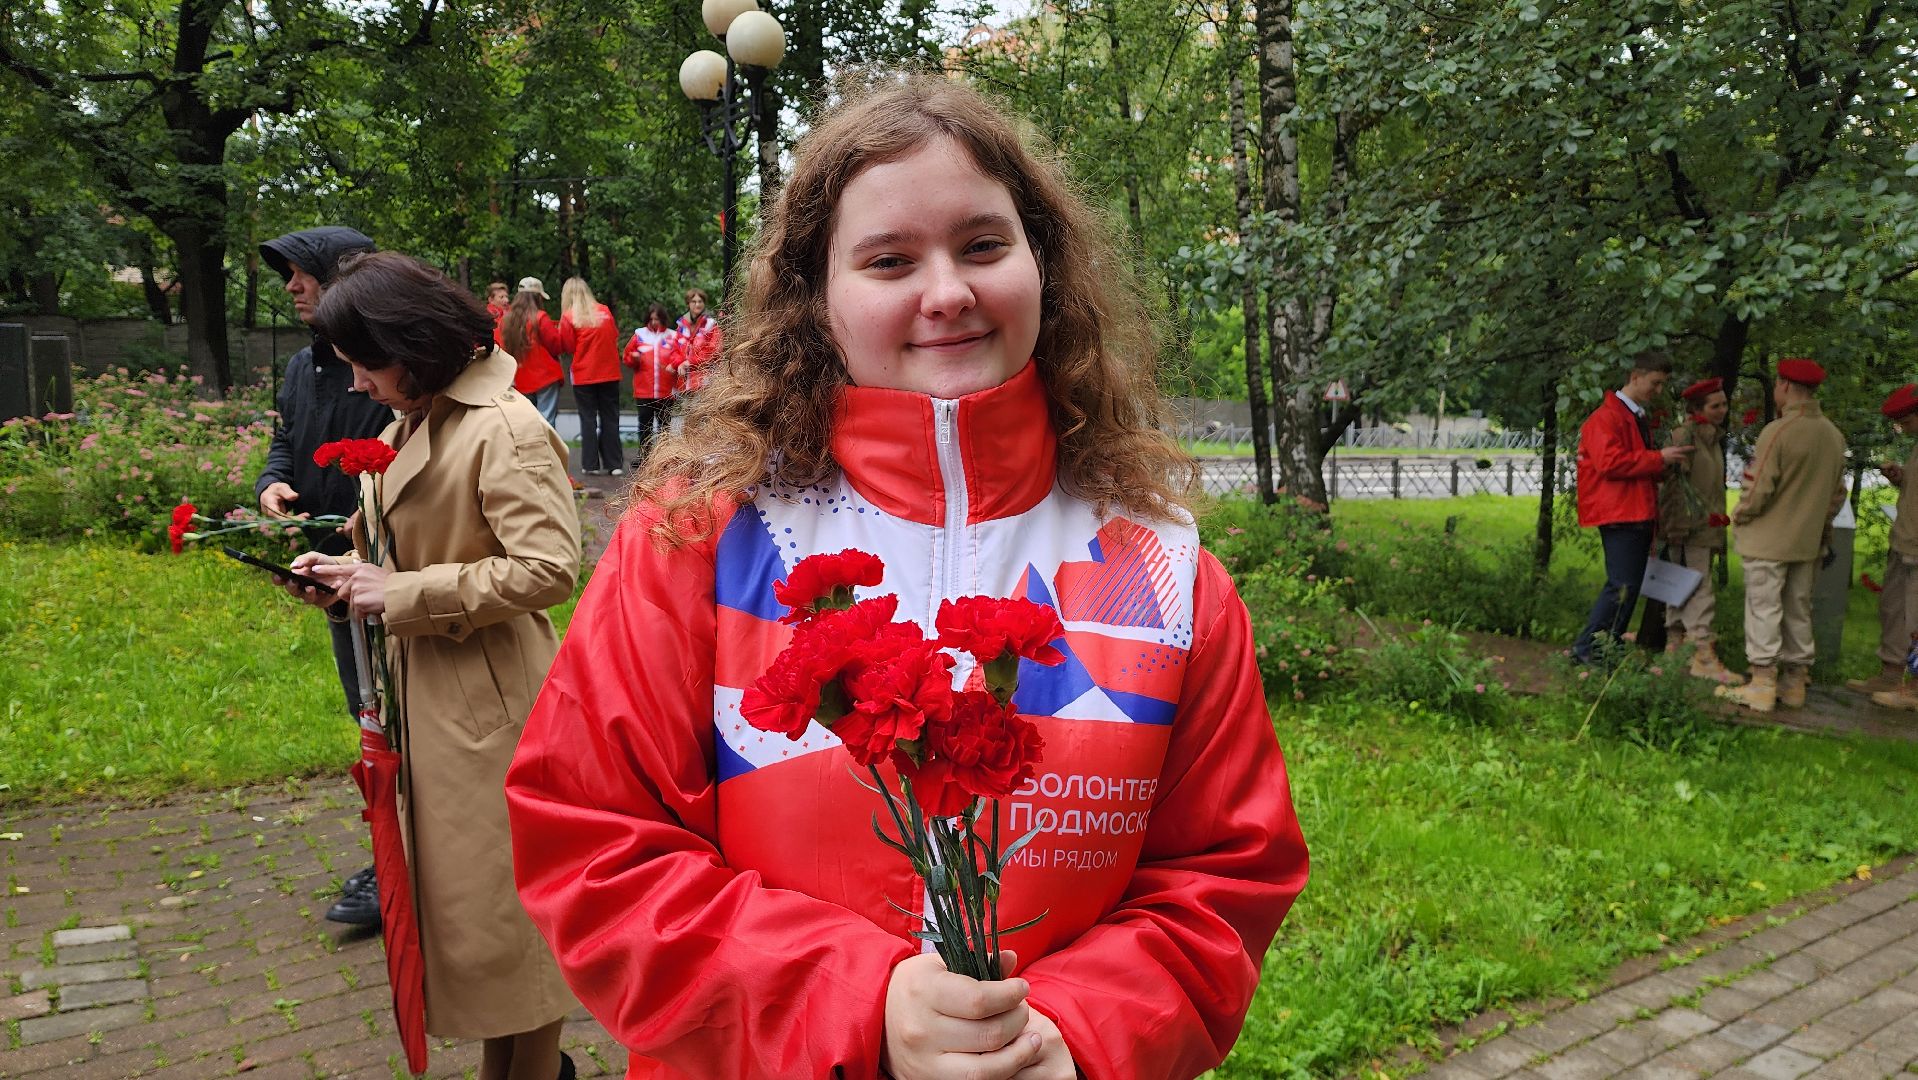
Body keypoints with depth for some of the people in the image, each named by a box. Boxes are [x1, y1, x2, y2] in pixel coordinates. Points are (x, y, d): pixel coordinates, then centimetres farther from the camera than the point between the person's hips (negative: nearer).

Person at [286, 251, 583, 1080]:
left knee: (504, 897, 4)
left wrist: (402, 595, -20)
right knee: (456, 888, 19)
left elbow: (548, 567, -27)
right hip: (430, 695, 10)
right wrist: (358, 577, 2)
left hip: (489, 700, -10)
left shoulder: (504, 429, -20)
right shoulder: (411, 426, 9)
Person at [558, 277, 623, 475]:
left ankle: (591, 465, 4)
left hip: (583, 375, -2)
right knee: (610, 418, 8)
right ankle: (615, 464, 8)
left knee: (588, 419, 5)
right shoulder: (604, 311, 2)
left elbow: (568, 347, -4)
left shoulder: (568, 317, -7)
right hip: (609, 373, 2)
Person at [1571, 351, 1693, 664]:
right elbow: (1610, 462, -21)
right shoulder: (1607, 417, -9)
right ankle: (1586, 649, -7)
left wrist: (1664, 468, 13)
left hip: (1639, 515, 10)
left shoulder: (1639, 418, 22)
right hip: (1619, 516, -10)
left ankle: (1610, 649, 14)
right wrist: (1658, 459, -16)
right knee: (1622, 586, -13)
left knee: (1630, 586, 9)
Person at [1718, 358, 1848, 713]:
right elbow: (1837, 492, 12)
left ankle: (1762, 685, -1)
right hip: (1807, 542, 7)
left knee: (1764, 610, -2)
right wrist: (1821, 525, 22)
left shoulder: (1777, 431, -18)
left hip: (1768, 540, -7)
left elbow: (1758, 489, -18)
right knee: (1798, 611, 14)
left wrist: (1739, 517, -1)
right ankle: (1795, 682, 21)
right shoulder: (1834, 435, 6)